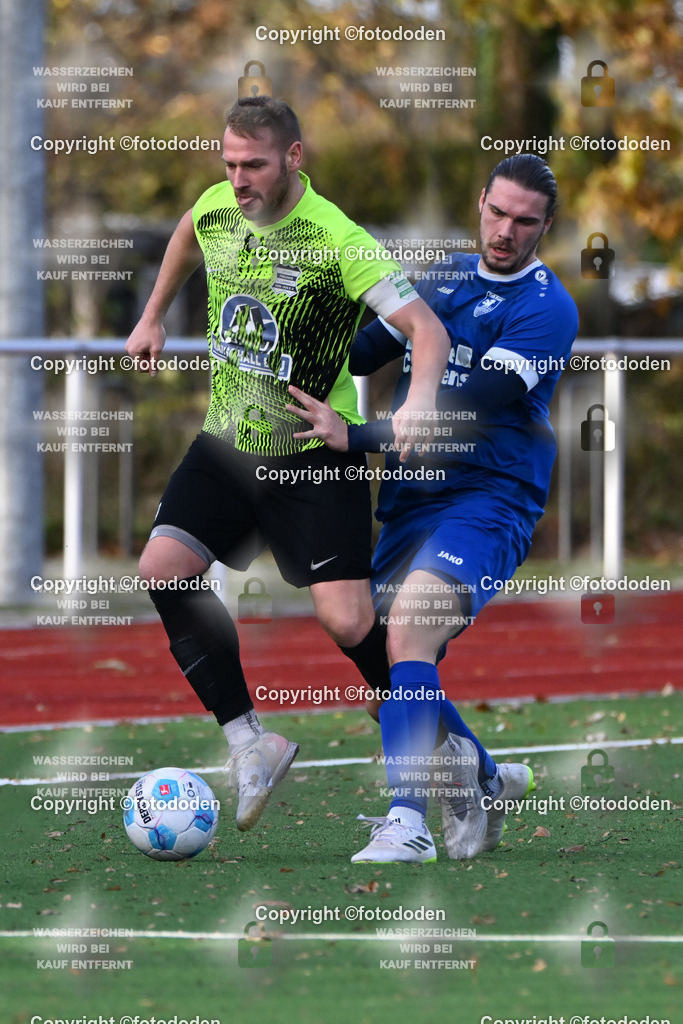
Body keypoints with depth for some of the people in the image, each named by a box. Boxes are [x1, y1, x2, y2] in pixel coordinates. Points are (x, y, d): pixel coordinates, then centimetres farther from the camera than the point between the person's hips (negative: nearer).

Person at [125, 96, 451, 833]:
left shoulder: (336, 240, -21)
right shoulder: (216, 208, -2)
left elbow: (426, 328, -27)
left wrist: (421, 396, -45)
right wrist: (153, 319, 28)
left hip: (314, 459, -6)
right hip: (227, 442, 6)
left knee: (347, 621, -13)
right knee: (164, 568, -14)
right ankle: (249, 744, -6)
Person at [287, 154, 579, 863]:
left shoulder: (546, 309, -9)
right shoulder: (445, 278, 14)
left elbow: (462, 420, -18)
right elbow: (367, 350, 26)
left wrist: (355, 439, -22)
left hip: (488, 500, -7)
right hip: (409, 504, 7)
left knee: (407, 622, -30)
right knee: (383, 681, 4)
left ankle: (408, 820, -32)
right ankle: (485, 781, 30)